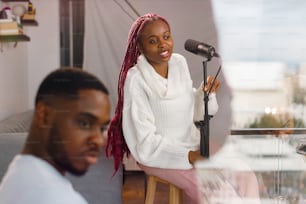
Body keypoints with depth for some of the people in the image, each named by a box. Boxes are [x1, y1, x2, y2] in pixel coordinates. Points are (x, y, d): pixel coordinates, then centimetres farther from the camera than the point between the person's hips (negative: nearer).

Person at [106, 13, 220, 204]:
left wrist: (206, 92, -9)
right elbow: (146, 141, -19)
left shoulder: (180, 62, -1)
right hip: (157, 153, -6)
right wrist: (188, 156, -23)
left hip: (191, 142, 6)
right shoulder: (136, 79, -21)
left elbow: (191, 112, 9)